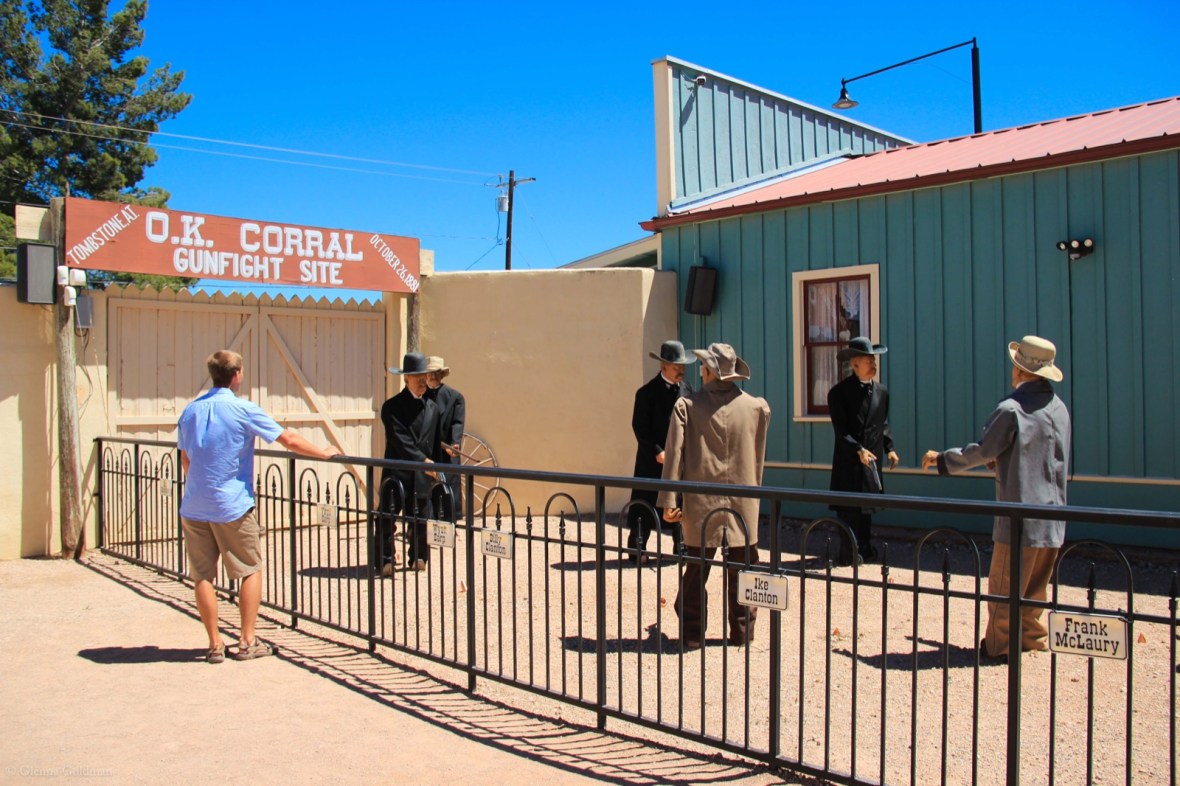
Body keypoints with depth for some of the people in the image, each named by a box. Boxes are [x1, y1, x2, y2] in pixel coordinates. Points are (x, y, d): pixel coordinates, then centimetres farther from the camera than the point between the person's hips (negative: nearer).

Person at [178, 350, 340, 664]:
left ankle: (215, 645, 12)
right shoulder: (244, 409, -8)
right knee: (250, 570, 10)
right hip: (232, 507, -4)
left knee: (202, 576, 9)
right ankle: (247, 641, 11)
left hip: (194, 508, 4)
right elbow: (288, 440, -8)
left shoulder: (190, 411, 8)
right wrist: (325, 453, 5)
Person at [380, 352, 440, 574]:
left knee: (420, 520, 9)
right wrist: (422, 460, -20)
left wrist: (434, 469, 11)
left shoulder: (432, 408, 13)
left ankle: (417, 558, 22)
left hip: (422, 475, 4)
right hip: (397, 472, -4)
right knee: (387, 519, -5)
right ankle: (385, 560, 3)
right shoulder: (392, 407, -4)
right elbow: (399, 440, -14)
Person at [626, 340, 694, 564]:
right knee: (646, 506, 4)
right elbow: (639, 426, -10)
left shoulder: (686, 390, 8)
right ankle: (636, 550, 16)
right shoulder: (648, 392, -8)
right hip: (654, 460, -5)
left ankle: (683, 548, 15)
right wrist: (657, 452, -17)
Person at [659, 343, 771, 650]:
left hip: (701, 504, -1)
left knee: (696, 573, 8)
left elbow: (675, 455, -10)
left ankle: (692, 636, 12)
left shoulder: (687, 406, -7)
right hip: (743, 505, 1)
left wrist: (669, 501, -9)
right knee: (741, 573, 11)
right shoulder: (756, 407, -1)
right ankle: (742, 634, 18)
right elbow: (759, 458, 9)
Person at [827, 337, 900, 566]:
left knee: (867, 508, 13)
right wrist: (859, 450, -21)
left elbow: (884, 425, 17)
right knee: (848, 510, -2)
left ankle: (865, 549, 24)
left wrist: (889, 449, 4)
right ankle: (849, 554, 5)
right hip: (848, 461, -5)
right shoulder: (839, 392, -8)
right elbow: (840, 430, -12)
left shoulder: (882, 391, 10)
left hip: (872, 461, 5)